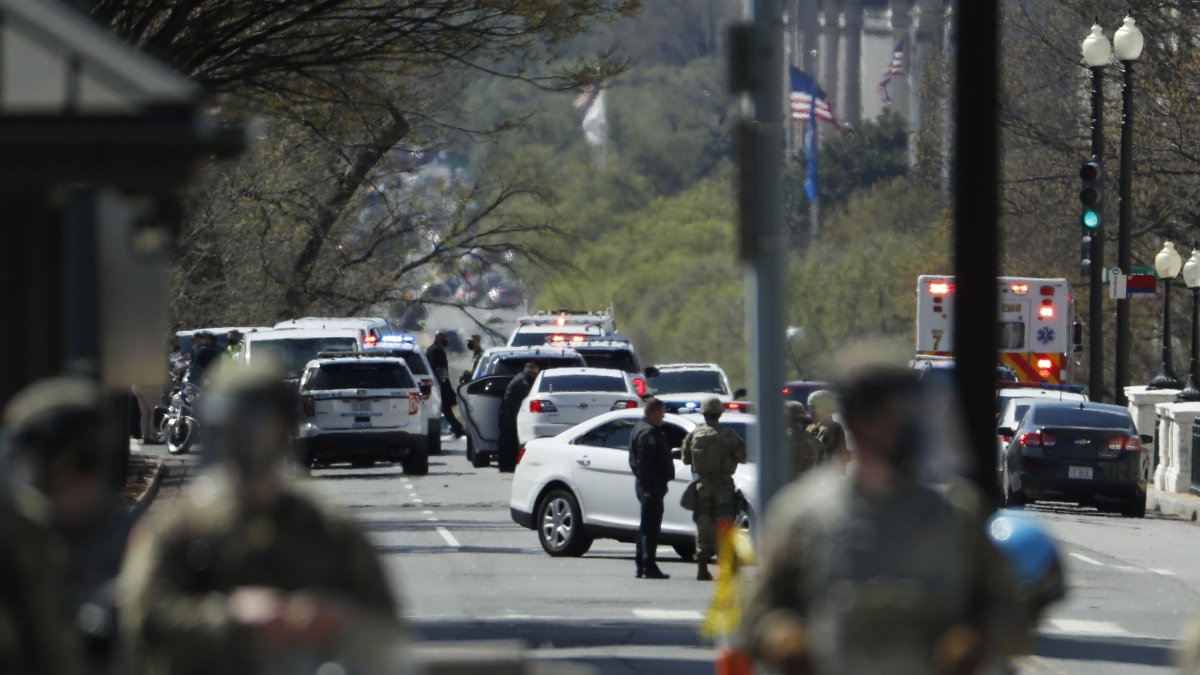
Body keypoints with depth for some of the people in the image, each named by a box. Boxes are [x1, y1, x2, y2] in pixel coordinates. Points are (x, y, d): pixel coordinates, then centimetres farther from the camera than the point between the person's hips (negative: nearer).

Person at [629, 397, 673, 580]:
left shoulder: (641, 428, 19)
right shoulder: (648, 433, -15)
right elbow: (644, 462, -22)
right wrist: (649, 487, -24)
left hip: (647, 485, 11)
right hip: (652, 485, -11)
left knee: (646, 527, 15)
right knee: (651, 526, -10)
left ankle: (641, 566, 20)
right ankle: (649, 567, -11)